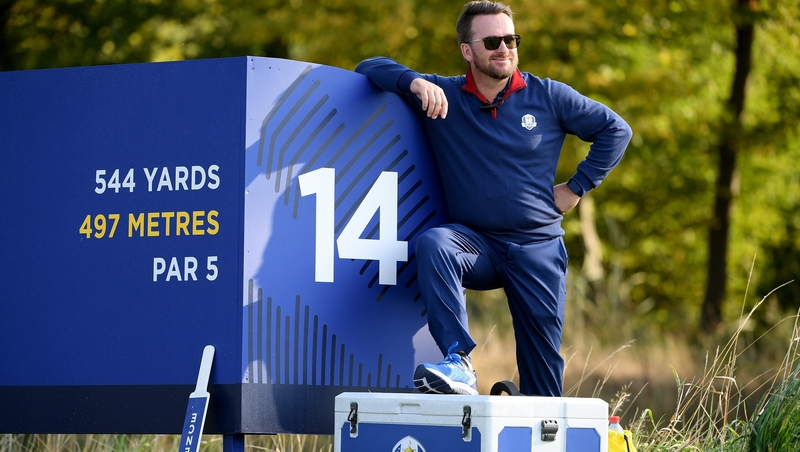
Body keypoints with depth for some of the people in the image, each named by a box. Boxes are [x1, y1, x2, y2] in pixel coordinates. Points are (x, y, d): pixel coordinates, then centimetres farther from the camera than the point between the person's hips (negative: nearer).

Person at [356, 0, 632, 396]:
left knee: (542, 350, -1)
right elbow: (372, 67, 3)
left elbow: (615, 130, 10)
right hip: (474, 242, -1)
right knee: (432, 244, -34)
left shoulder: (548, 97, 3)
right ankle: (459, 365, -42)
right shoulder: (442, 96, 3)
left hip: (537, 246, 1)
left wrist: (577, 187, 4)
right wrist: (414, 82, -16)